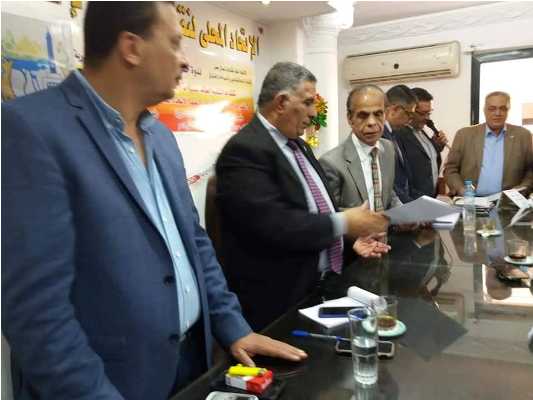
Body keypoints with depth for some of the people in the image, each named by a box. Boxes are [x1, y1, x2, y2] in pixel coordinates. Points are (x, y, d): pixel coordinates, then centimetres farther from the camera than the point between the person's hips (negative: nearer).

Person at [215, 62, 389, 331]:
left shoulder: (299, 145, 12)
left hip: (321, 285, 9)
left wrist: (351, 235, 1)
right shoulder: (245, 150, -19)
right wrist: (343, 223, -19)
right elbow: (273, 224, -29)